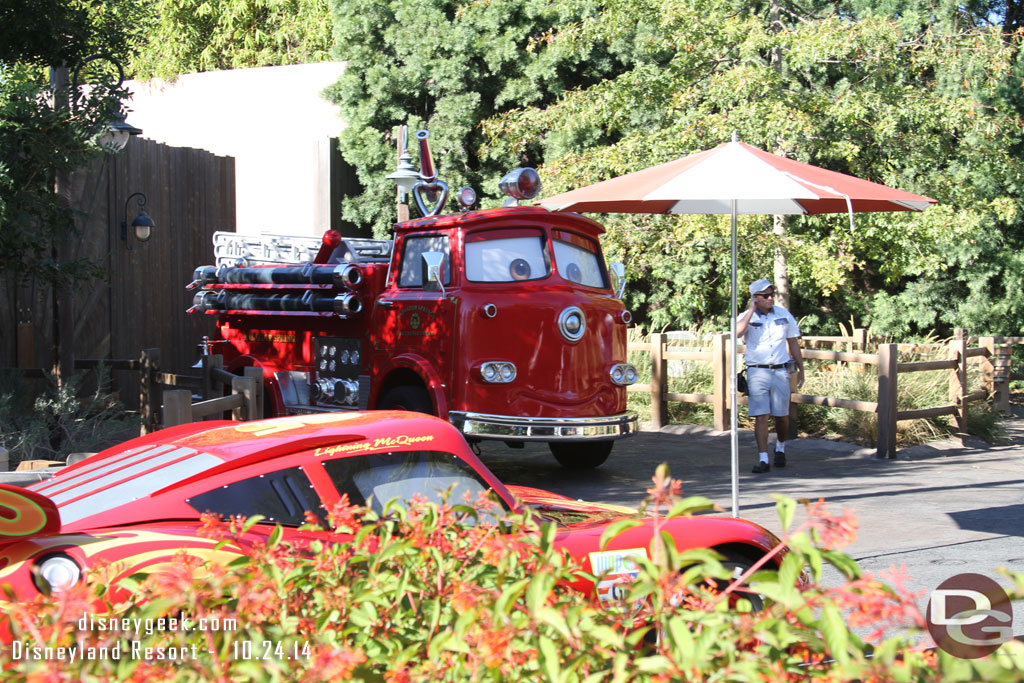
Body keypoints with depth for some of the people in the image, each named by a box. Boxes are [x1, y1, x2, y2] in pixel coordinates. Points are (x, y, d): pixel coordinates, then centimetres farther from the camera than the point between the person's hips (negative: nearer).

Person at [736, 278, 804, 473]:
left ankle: (780, 448, 34)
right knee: (760, 416, -8)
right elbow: (737, 332, -24)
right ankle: (763, 459, -7)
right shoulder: (747, 317, -2)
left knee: (782, 416, 7)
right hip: (757, 372, -2)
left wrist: (801, 370, 11)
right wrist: (752, 310, -19)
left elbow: (793, 344, 13)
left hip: (780, 371, 2)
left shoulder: (784, 315, 6)